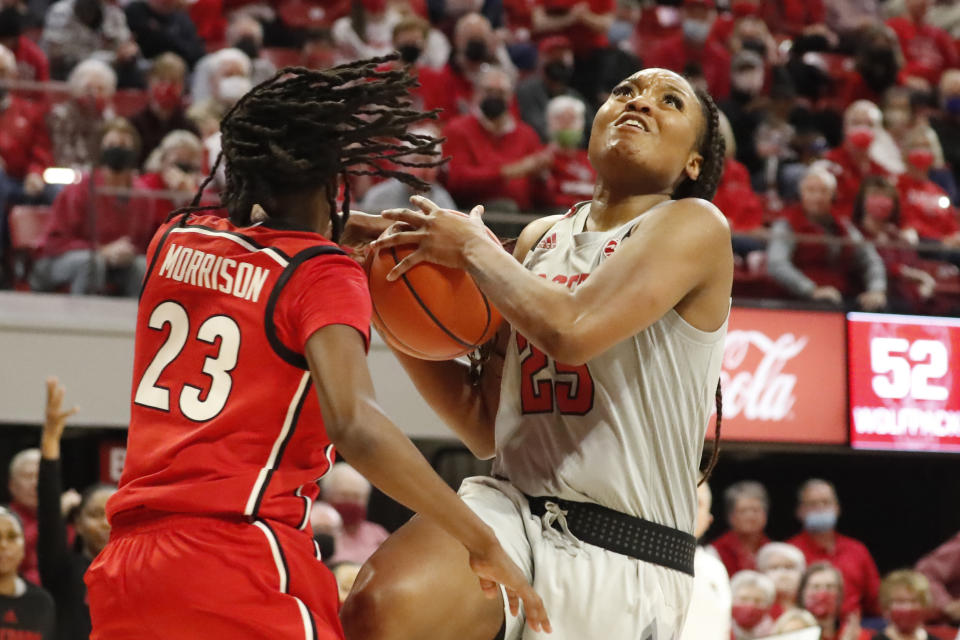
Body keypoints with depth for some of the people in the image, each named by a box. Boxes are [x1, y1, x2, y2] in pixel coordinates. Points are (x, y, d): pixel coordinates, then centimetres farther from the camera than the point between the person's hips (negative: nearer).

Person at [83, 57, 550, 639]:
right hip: (243, 564, -6)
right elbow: (353, 423, -20)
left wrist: (342, 232, 29)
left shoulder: (176, 240, 14)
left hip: (125, 565, 6)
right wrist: (479, 542, -19)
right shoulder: (323, 274, -4)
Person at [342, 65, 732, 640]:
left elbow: (572, 330, -22)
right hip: (512, 509, 4)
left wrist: (473, 247, -6)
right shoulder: (541, 238, 16)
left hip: (625, 565, -3)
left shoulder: (694, 227, -3)